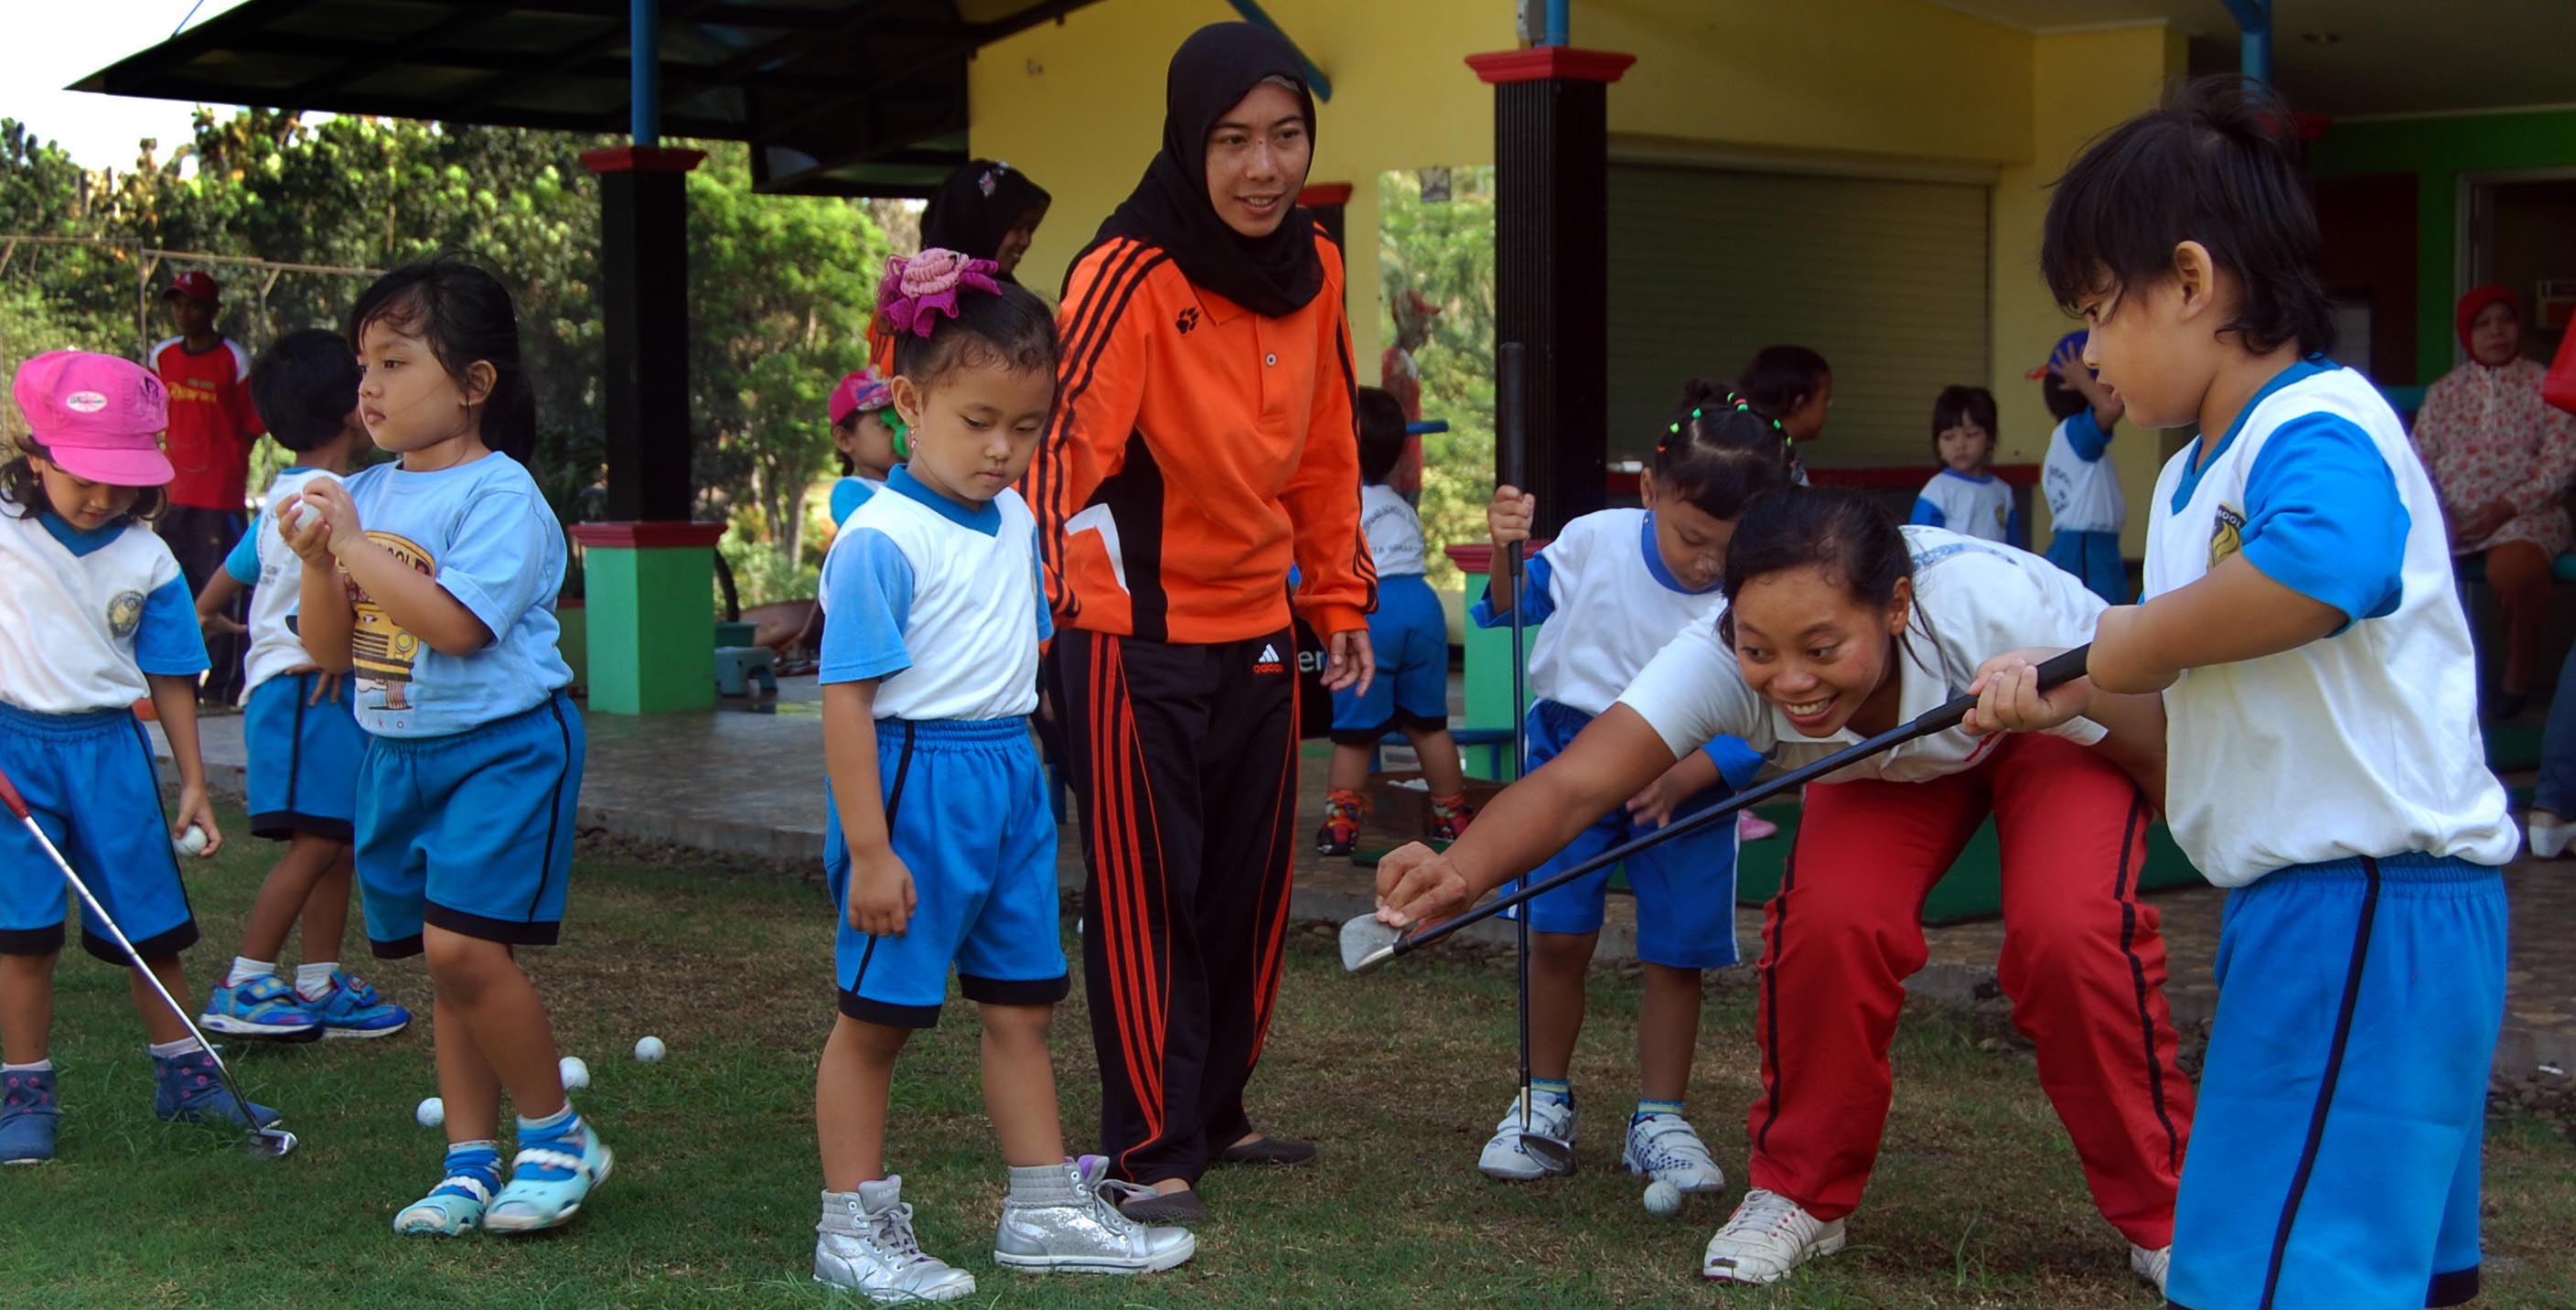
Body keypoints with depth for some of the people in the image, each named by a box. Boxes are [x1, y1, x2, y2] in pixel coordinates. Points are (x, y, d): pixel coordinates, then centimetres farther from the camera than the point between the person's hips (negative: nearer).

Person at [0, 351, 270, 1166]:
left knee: (149, 925, 8)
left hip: (109, 746, 2)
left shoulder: (147, 562, 0)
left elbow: (172, 677, 5)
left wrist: (194, 786, 6)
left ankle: (184, 1075, 22)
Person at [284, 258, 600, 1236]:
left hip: (502, 747, -7)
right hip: (398, 752, 7)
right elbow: (330, 651, 10)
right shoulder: (365, 494, 8)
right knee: (447, 963, 11)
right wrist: (316, 561, -7)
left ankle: (558, 1134, 1)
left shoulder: (500, 494, -13)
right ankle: (471, 1164, 20)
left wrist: (352, 544, -20)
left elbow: (454, 625, -26)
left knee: (463, 946, -17)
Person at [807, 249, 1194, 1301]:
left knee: (1022, 1006, 14)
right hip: (916, 779, -8)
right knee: (877, 1015, 5)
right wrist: (867, 850, -20)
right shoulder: (880, 541, -17)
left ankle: (1045, 1210, 26)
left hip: (1010, 778, 8)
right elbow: (848, 698, -18)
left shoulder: (1016, 522, 7)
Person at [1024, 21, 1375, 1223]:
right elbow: (1063, 447, -25)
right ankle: (1153, 1149, 10)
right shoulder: (1130, 274, -19)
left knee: (1248, 891, 16)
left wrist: (1338, 598, 14)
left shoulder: (1313, 268, 3)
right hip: (1136, 639, -7)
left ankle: (1217, 1113, 30)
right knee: (1144, 900, 0)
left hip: (1257, 633, 7)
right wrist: (1058, 603, -37)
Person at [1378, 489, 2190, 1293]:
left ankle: (2162, 1216, -1)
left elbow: (2165, 756, -26)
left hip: (2063, 735, -2)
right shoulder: (1719, 656, -36)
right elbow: (1573, 785, -48)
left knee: (2069, 927, -26)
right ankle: (1800, 1193, 1)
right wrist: (1462, 870, -67)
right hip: (1889, 763, 2)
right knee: (1827, 918, -24)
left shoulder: (1996, 608, -41)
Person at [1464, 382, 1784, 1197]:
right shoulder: (1594, 542, -14)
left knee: (1675, 952, 1)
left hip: (1690, 776, 0)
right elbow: (1511, 610, 2)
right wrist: (1507, 554, -18)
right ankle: (1545, 1102, 14)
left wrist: (1680, 779, -28)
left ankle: (1659, 1122, 16)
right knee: (1557, 935, -5)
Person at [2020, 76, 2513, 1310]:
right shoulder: (2196, 475, 16)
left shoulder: (2320, 429, -17)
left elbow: (2320, 568, -40)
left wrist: (2139, 639, -25)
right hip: (2300, 901, 11)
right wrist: (2068, 686, 9)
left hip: (2369, 902, -11)